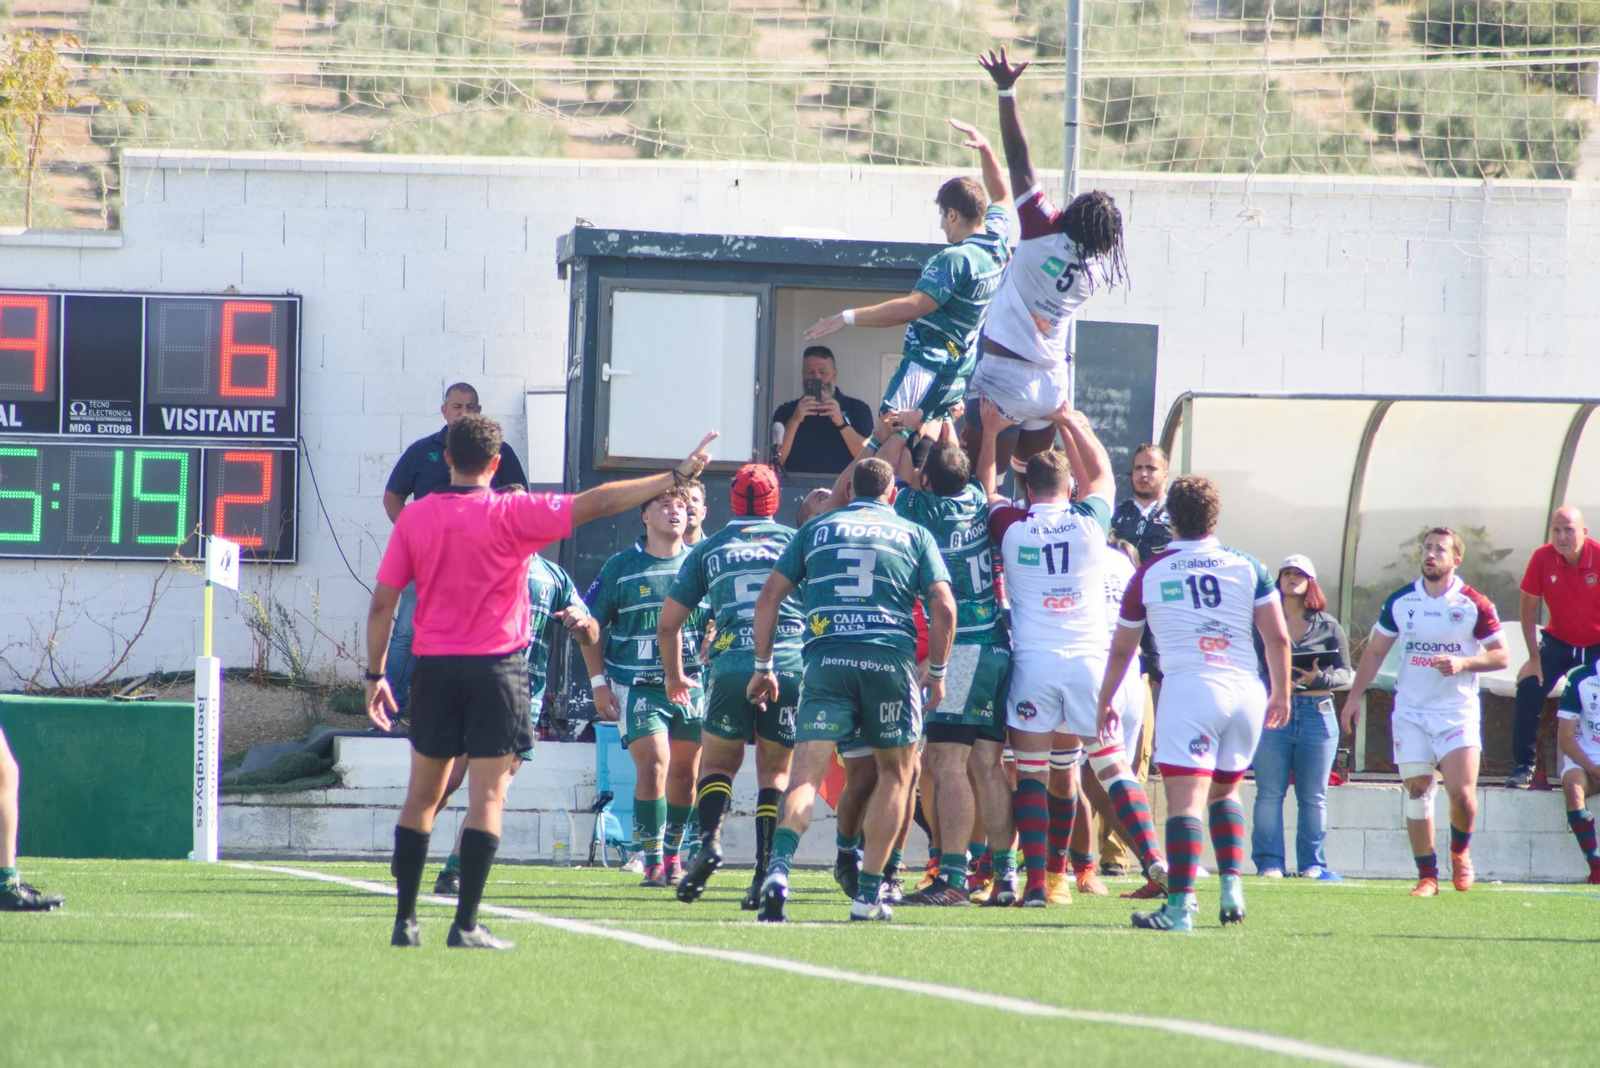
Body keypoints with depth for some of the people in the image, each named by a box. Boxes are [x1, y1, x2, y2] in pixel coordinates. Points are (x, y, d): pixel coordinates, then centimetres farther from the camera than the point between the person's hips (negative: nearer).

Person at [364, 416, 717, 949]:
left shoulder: (414, 518, 1)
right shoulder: (512, 514, -7)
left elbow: (382, 605, 2)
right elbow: (598, 503, -9)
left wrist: (375, 674, 11)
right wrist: (677, 476, -5)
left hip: (434, 667, 3)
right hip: (496, 666, -3)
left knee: (422, 796, 12)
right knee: (487, 798, -2)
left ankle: (405, 920, 10)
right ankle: (466, 925, -8)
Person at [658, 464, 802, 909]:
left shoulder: (708, 550, 16)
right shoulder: (794, 540, 15)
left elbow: (668, 624, 18)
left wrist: (674, 676, 33)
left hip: (732, 667, 0)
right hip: (792, 666, 0)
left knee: (718, 764, 17)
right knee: (775, 771, 13)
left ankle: (710, 839, -9)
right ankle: (766, 869, -1)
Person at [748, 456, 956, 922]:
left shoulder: (816, 528, 18)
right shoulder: (915, 535, 15)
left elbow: (770, 595, 12)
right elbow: (943, 607, 4)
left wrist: (763, 666, 16)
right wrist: (937, 671, 14)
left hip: (827, 656, 0)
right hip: (891, 658, 0)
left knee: (807, 772, -4)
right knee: (895, 772, 16)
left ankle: (779, 866, -31)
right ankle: (868, 894, 11)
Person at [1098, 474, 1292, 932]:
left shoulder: (1150, 574, 7)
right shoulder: (1247, 566, 10)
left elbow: (1122, 649, 17)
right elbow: (1278, 637, 8)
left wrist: (1105, 701, 31)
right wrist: (1281, 694, 21)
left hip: (1189, 688, -3)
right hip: (1245, 690, 3)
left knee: (1186, 800, -11)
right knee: (1225, 792, 23)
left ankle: (1180, 905, -22)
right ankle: (1232, 885, 10)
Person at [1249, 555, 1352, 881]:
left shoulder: (1328, 627, 10)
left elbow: (1345, 674, 7)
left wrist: (1319, 678, -13)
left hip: (1316, 713, 1)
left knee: (1314, 796, 3)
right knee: (1269, 793, -3)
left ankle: (1312, 864, 8)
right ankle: (1269, 863, 0)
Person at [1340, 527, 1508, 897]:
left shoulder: (1474, 604, -3)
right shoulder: (1400, 602, 5)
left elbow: (1501, 655, -1)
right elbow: (1375, 652, 12)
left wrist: (1463, 663, -17)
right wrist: (1354, 696, 4)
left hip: (1458, 711, -2)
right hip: (1411, 711, 2)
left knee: (1462, 793, -11)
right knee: (1417, 791, -2)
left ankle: (1460, 852, 20)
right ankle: (1427, 876, 6)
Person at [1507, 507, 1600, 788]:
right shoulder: (1542, 558, -17)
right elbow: (1527, 607, -7)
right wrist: (1534, 657, -8)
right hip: (1558, 640, 1)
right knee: (1528, 690, -15)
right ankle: (1524, 766, -6)